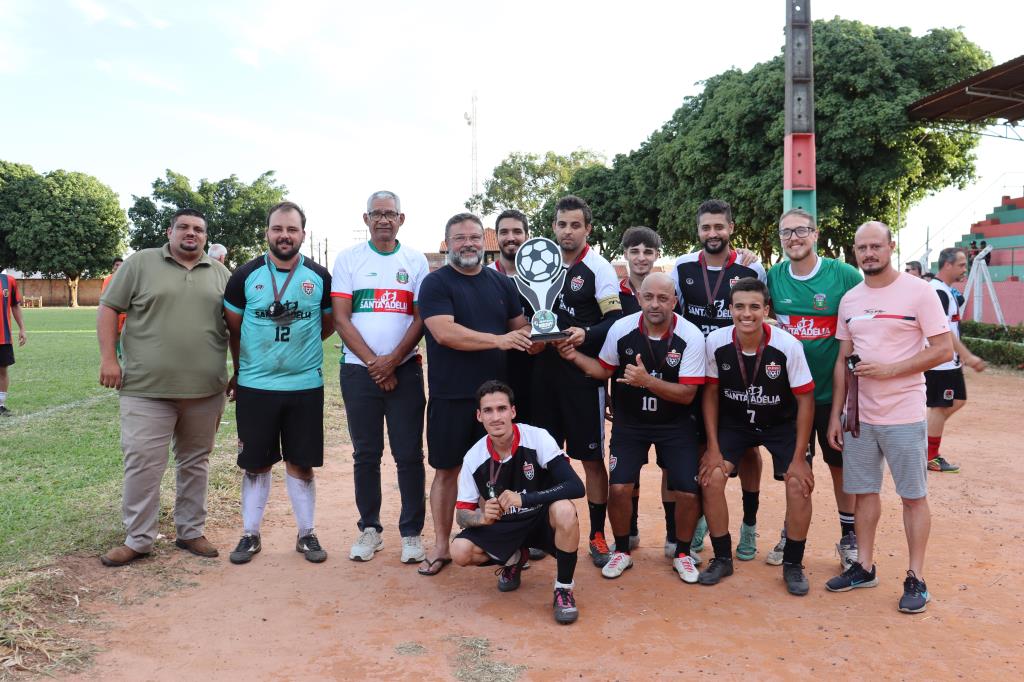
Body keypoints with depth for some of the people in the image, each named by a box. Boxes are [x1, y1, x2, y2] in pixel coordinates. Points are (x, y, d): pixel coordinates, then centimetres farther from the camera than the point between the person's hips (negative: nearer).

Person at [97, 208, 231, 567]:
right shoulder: (140, 263, 3)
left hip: (205, 390, 3)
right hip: (147, 388, -3)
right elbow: (108, 309, 2)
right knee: (142, 463, -1)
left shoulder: (220, 273, 11)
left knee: (196, 463, 12)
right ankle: (138, 539, 13)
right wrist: (109, 358, -7)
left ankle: (190, 531, 25)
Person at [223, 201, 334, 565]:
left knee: (301, 464, 9)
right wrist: (240, 371, 14)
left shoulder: (320, 277, 1)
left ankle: (306, 533, 22)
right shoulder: (245, 276, -1)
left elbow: (328, 325, 13)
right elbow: (233, 330, 8)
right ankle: (250, 534, 25)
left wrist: (295, 346, 7)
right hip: (254, 387, 0)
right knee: (255, 464, 10)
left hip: (306, 386, 0)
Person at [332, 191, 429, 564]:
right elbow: (341, 318, -1)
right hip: (359, 371, 0)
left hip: (405, 369, 0)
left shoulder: (415, 260, 6)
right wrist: (372, 362, -9)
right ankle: (369, 529, 21)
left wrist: (392, 360, -11)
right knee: (365, 454, 8)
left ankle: (411, 532, 13)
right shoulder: (348, 259, 5)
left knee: (409, 455, 1)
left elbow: (421, 318, 1)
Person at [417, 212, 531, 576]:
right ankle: (441, 545, 21)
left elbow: (522, 328, 17)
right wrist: (499, 340, -24)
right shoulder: (435, 283, -5)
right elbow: (444, 332, -19)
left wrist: (533, 340, -7)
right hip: (450, 395, -3)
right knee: (447, 469, 7)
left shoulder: (502, 283, 10)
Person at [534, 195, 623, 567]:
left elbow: (615, 320, -8)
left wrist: (585, 334, -25)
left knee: (591, 457, 2)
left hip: (584, 372, -5)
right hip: (545, 370, 5)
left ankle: (598, 536, 14)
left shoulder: (599, 268, -4)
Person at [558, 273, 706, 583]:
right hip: (629, 422, 1)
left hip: (675, 426, -1)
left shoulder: (691, 336, -17)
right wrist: (575, 356, -13)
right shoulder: (621, 329, -11)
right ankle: (622, 550, 19)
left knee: (687, 492, -6)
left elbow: (687, 393, -19)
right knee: (619, 488, -8)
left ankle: (682, 553, 22)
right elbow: (605, 370, 4)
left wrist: (647, 380, -33)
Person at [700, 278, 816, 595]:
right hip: (733, 422, 1)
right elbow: (711, 393, -6)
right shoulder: (716, 342, -19)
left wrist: (798, 457, -14)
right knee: (711, 477, -15)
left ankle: (793, 564, 8)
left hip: (782, 424, -1)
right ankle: (722, 558, 5)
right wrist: (713, 447, -9)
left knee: (800, 484, -16)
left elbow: (805, 400, -14)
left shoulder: (788, 345, -24)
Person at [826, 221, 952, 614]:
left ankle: (916, 578, 17)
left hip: (904, 416, -5)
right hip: (859, 415, 5)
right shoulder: (849, 300, 8)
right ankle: (864, 567, 26)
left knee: (913, 495, 6)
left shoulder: (917, 291, -7)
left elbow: (943, 350, -9)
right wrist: (835, 416, 7)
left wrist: (890, 369, -19)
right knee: (863, 490, 12)